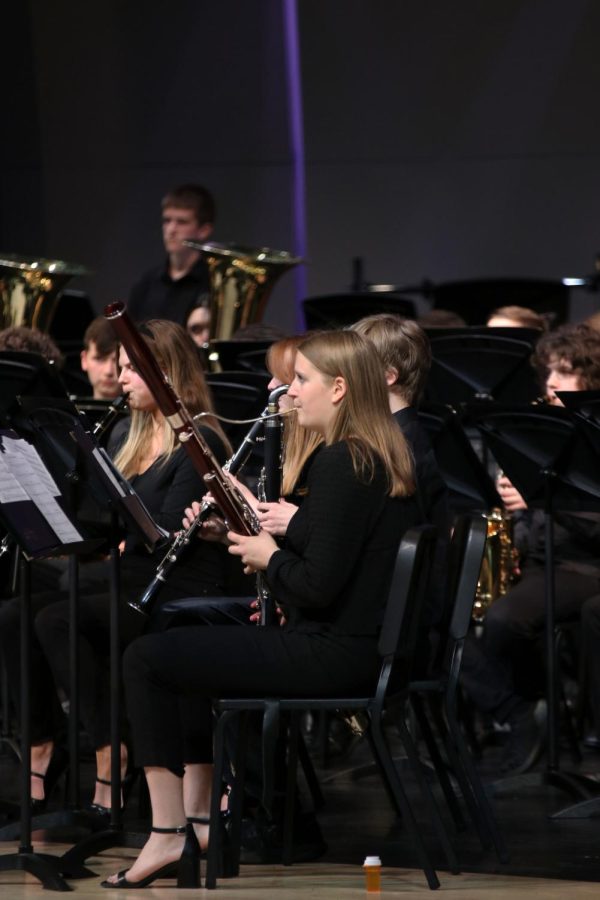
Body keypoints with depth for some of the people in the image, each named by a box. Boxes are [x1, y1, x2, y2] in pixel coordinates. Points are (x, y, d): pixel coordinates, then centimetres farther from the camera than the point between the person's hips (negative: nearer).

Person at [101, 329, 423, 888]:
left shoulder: (340, 462, -18)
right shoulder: (388, 459, 11)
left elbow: (318, 585, -23)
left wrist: (269, 556, -6)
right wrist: (286, 529, 11)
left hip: (331, 654, -10)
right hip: (365, 645, 10)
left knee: (145, 658, -3)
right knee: (192, 649, 29)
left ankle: (167, 835, 0)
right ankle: (198, 818, 28)